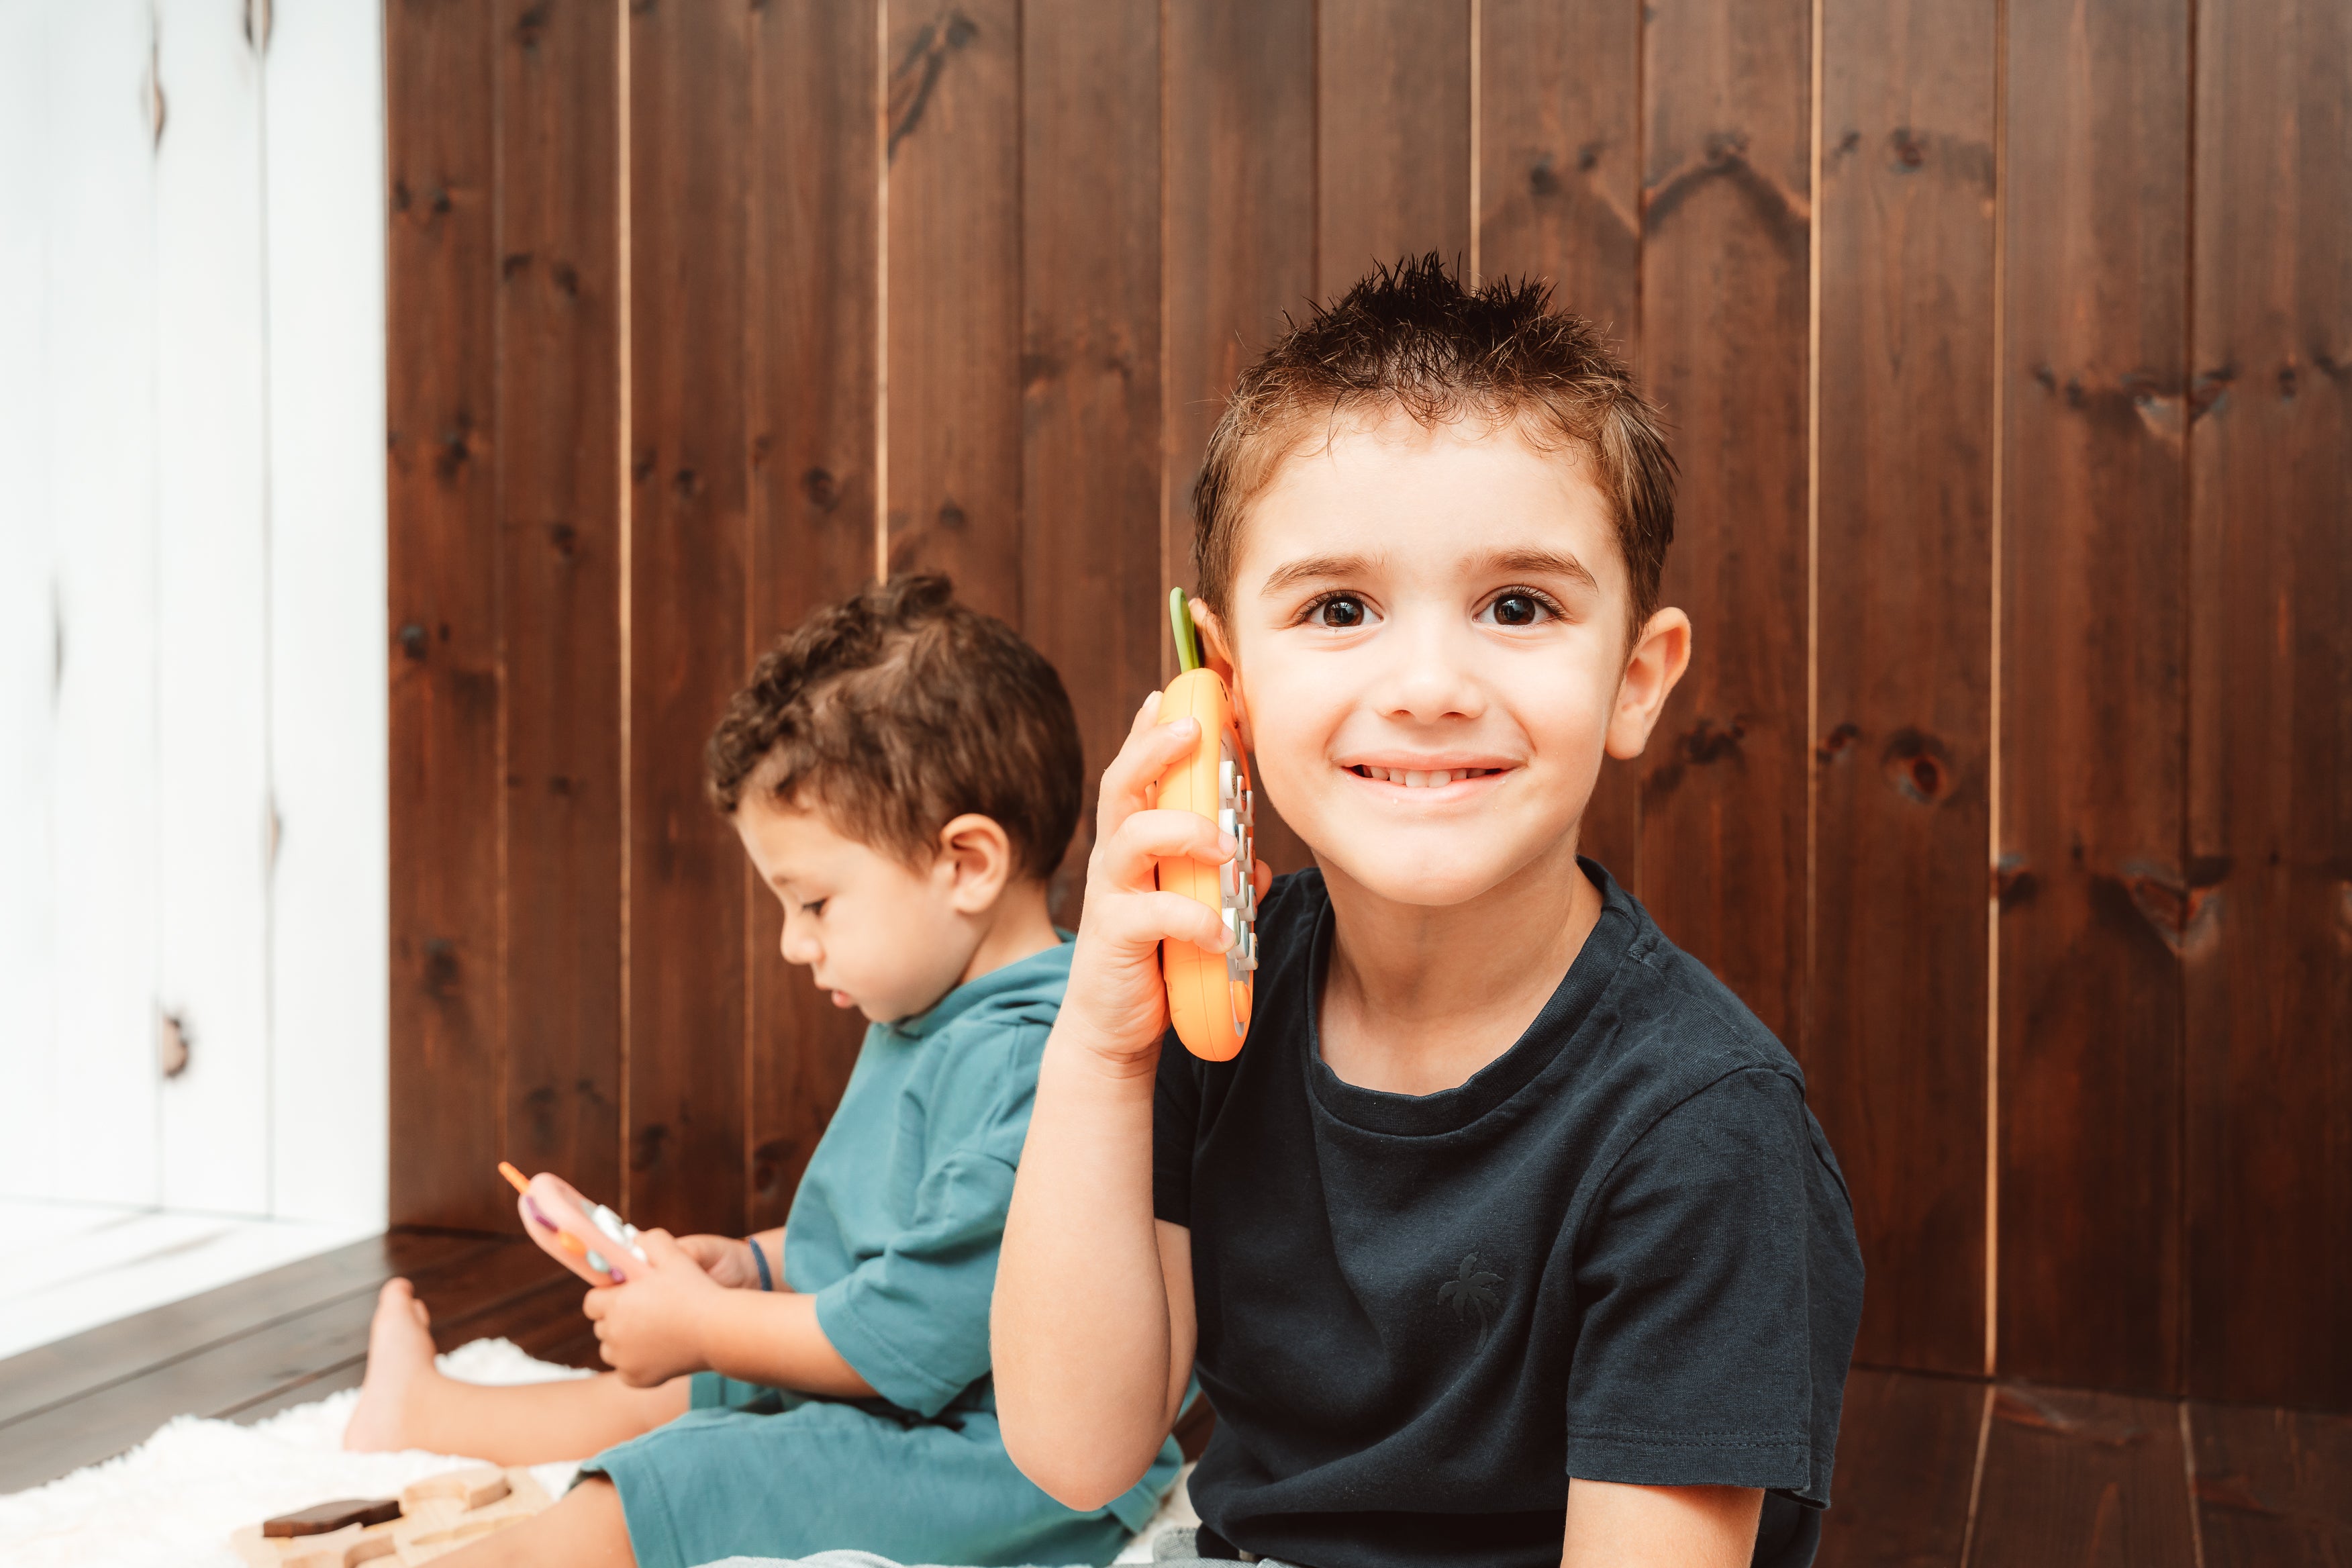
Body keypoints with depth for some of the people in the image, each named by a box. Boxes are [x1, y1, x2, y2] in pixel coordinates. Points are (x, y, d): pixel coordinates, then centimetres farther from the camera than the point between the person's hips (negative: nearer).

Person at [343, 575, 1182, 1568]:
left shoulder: (1023, 1064, -28)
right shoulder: (930, 1022, 11)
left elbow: (914, 1331, -28)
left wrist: (702, 1324, -15)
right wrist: (754, 1264, 8)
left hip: (1006, 1465, -11)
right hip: (879, 1392, 11)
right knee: (661, 1401, 28)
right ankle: (425, 1413, 50)